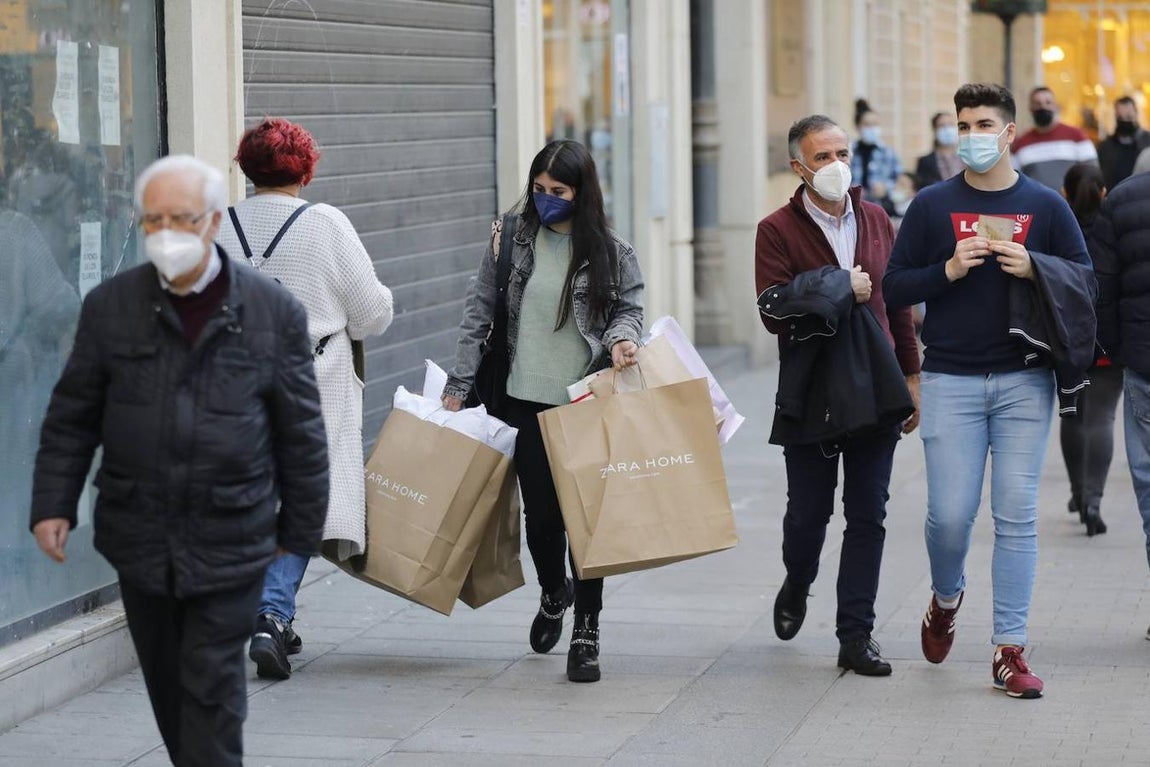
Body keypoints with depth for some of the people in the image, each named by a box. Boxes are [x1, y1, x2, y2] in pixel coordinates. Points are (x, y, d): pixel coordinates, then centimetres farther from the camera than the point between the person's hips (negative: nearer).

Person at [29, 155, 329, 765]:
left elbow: (301, 432, 3)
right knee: (166, 681, 13)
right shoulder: (110, 305, 2)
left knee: (212, 685, -3)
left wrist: (300, 527, 5)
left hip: (230, 544, -2)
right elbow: (71, 417, 7)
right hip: (140, 536, 3)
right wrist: (52, 505, 1)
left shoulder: (274, 312, -3)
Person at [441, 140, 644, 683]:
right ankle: (554, 593, 37)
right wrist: (459, 384, 4)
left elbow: (628, 309, 8)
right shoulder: (511, 240, 3)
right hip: (528, 401, 2)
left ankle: (586, 633, 6)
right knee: (541, 511, 5)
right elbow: (479, 311, 6)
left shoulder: (611, 252, -1)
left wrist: (620, 339, -16)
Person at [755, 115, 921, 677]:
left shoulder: (876, 221, 9)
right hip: (809, 394, -3)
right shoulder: (778, 230, -5)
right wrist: (840, 288, -15)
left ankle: (856, 635, 6)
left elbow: (898, 303, 15)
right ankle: (796, 588, 38)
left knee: (867, 517, 1)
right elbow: (773, 311, -15)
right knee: (808, 512, 7)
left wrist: (910, 376, 14)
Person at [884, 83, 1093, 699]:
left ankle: (1010, 649, 3)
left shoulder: (1045, 206, 6)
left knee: (1017, 516, -3)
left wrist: (1032, 269, -10)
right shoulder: (932, 205, 5)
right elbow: (894, 287, 6)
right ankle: (946, 598, 28)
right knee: (950, 514, -4)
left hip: (1024, 381, 0)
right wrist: (948, 270, -11)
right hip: (950, 380, 0)